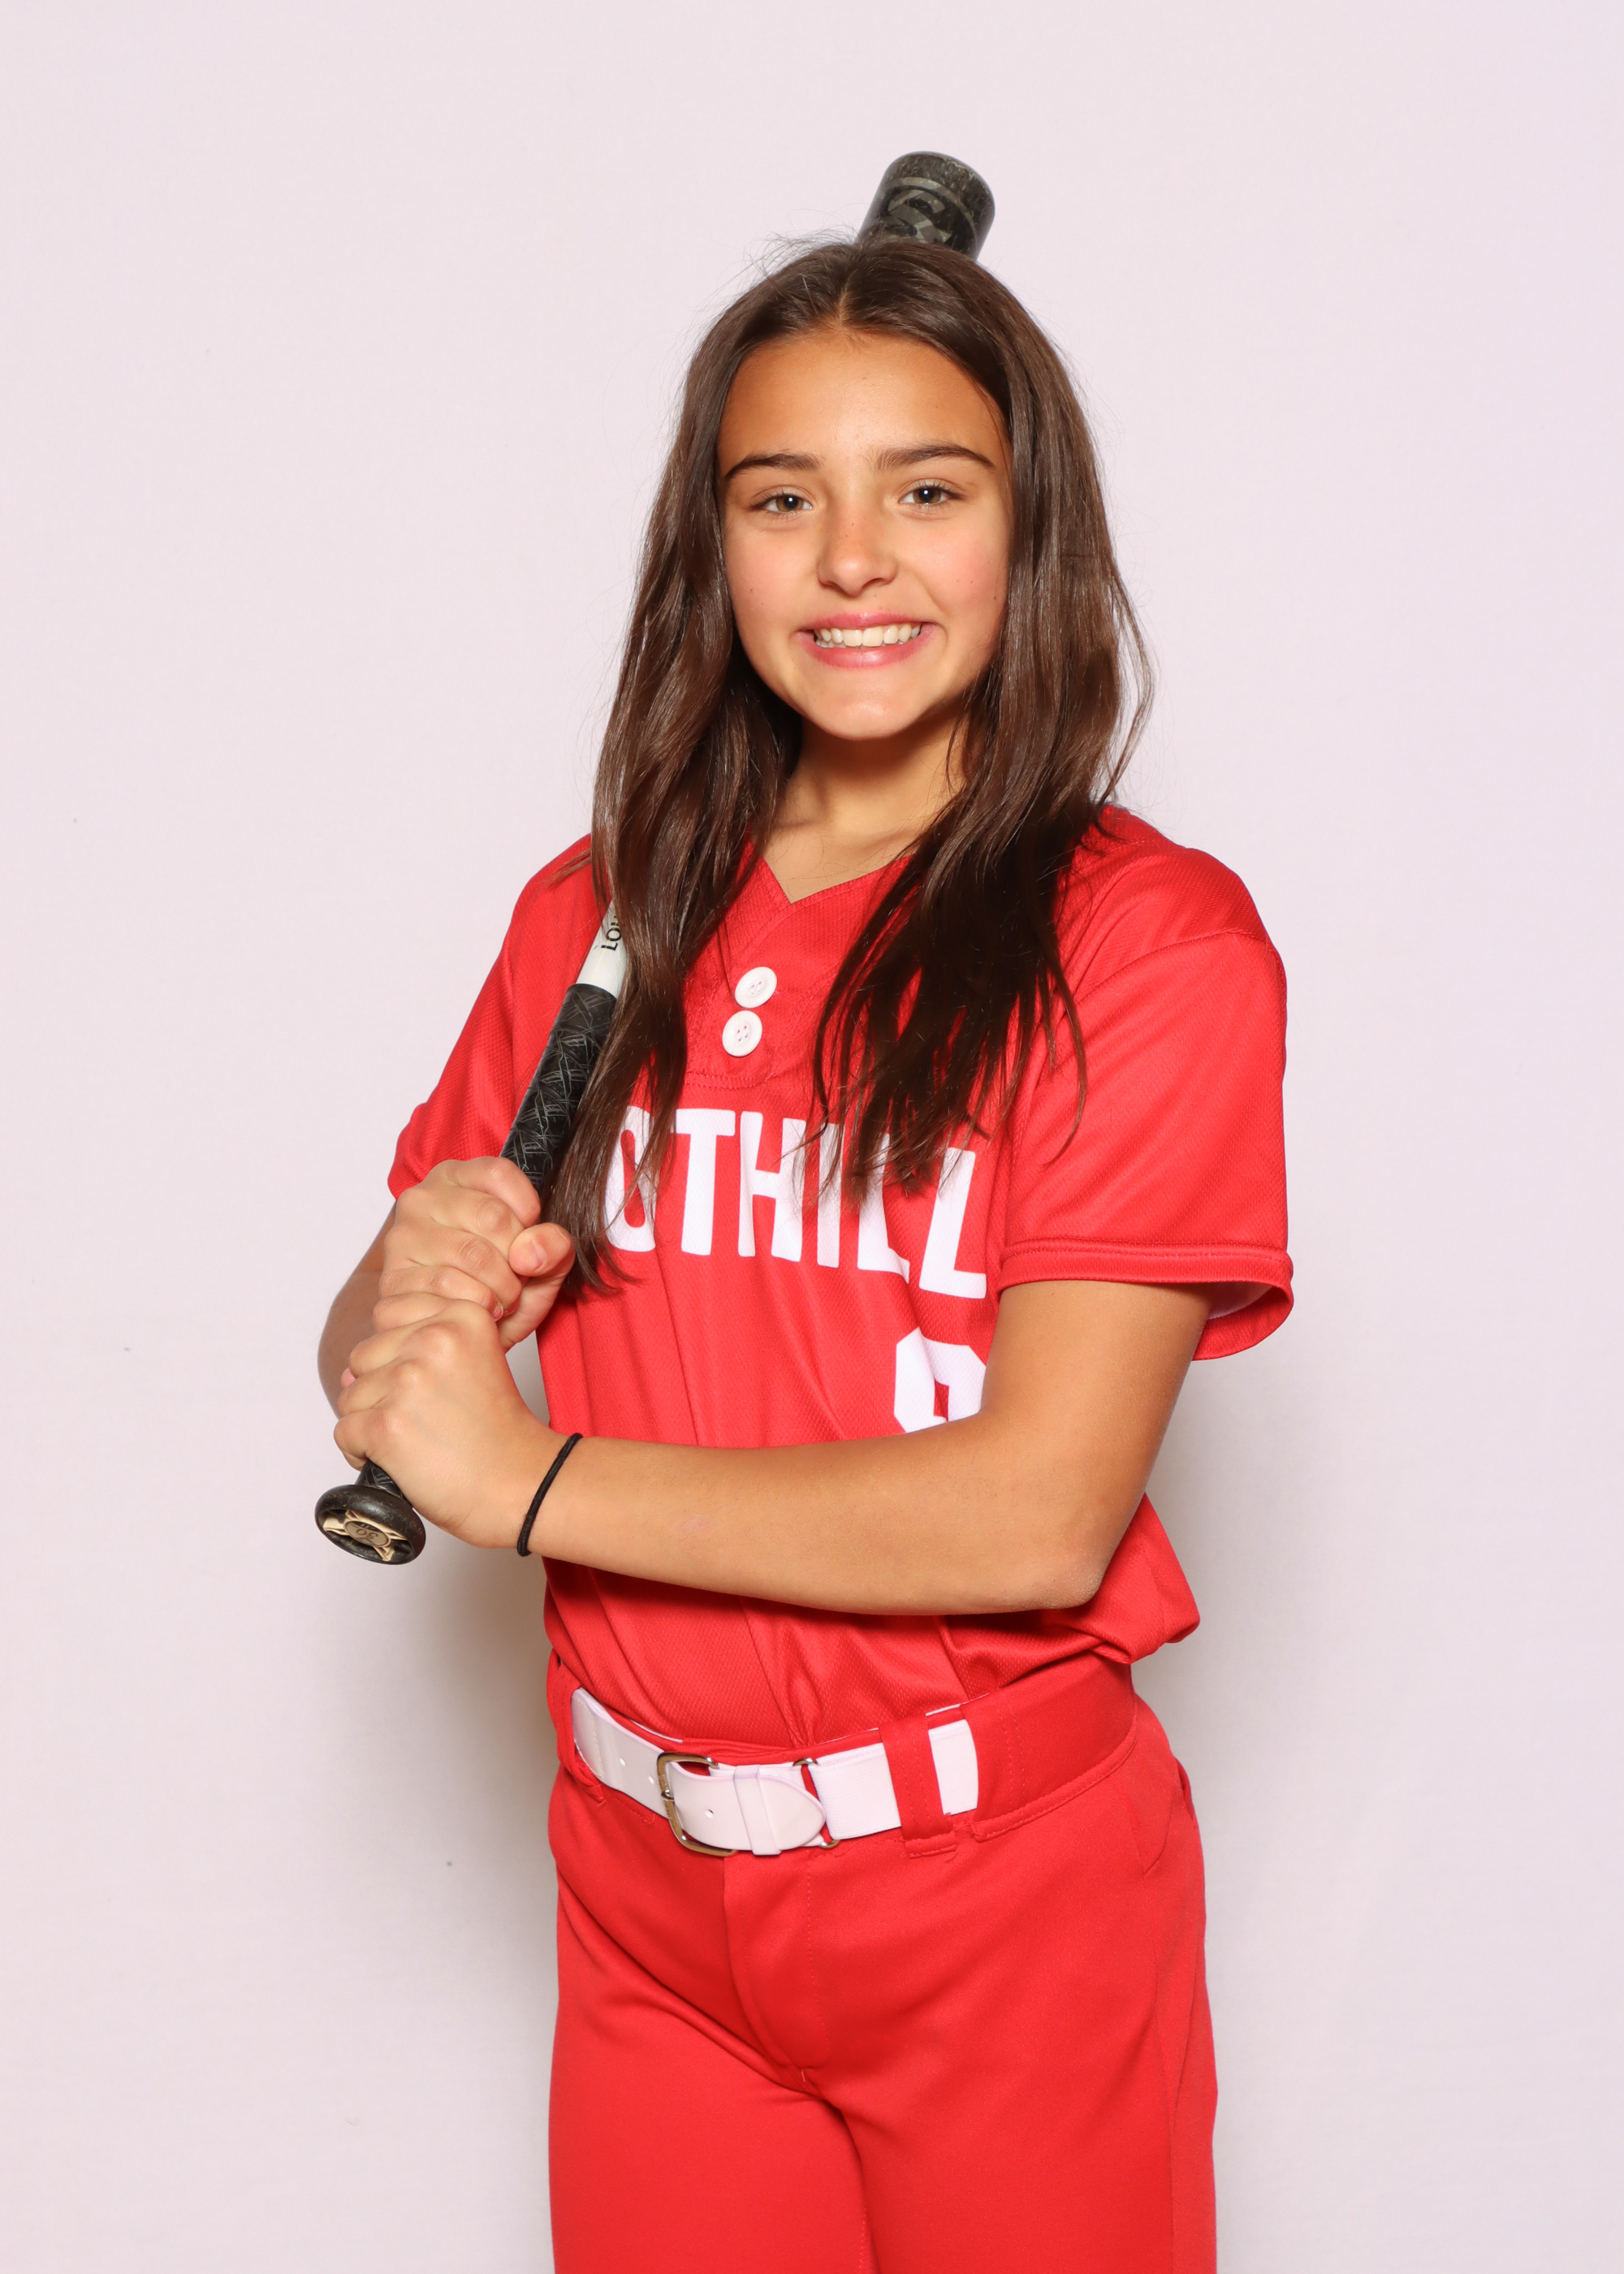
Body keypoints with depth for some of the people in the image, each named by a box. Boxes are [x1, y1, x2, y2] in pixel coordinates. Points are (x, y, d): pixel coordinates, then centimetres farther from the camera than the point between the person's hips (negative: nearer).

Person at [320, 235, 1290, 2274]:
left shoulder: (1151, 939, -12)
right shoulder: (597, 917, 3)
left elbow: (1042, 1512, -19)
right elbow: (391, 1374, 7)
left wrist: (531, 1477, -15)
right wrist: (412, 1289, -16)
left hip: (1003, 1893, -3)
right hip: (642, 1878, 4)